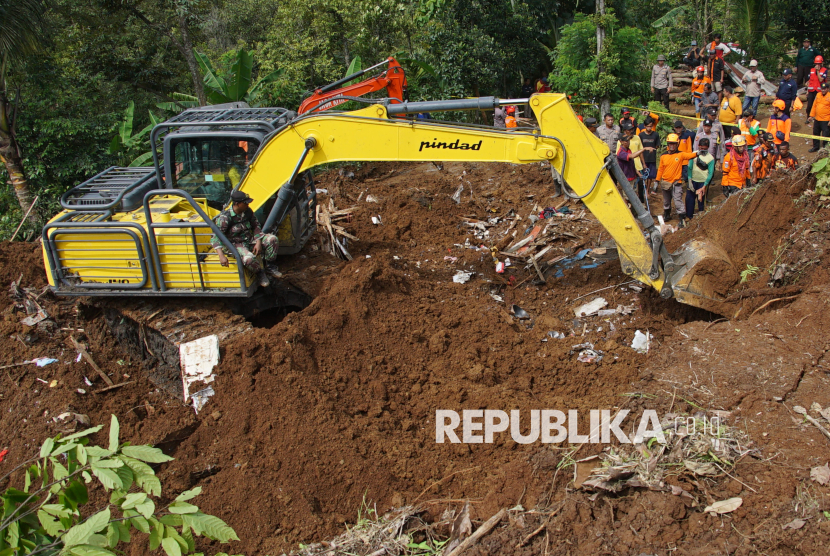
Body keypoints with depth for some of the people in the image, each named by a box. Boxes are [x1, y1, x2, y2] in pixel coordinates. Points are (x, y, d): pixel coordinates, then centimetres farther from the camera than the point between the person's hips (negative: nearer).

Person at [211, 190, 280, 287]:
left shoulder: (248, 211, -3)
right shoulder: (225, 218, -21)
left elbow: (256, 226, 9)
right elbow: (216, 238, -22)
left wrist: (258, 242, -6)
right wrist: (221, 256, -33)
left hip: (250, 240, 6)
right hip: (235, 245, -6)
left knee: (272, 239, -10)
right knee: (249, 258, -38)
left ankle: (270, 267, 6)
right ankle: (260, 273, -4)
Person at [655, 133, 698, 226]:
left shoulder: (681, 155, -4)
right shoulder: (663, 157, 3)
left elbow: (690, 155, -12)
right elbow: (660, 169, 10)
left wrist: (697, 153, -32)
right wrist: (657, 181, 10)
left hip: (676, 183, -4)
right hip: (665, 183, 4)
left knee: (678, 201, -11)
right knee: (666, 201, 20)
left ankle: (682, 219, -7)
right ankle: (666, 214, 40)